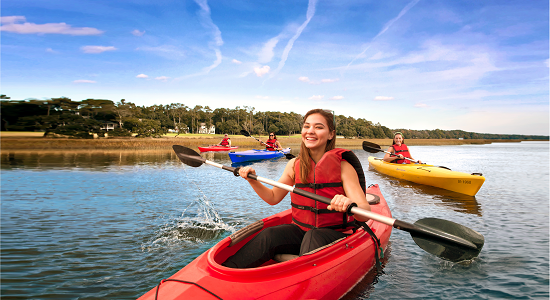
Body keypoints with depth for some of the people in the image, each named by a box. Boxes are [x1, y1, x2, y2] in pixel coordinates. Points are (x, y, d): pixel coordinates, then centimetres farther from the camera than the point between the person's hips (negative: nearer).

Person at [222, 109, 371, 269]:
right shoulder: (295, 164, 2)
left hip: (336, 234, -3)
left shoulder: (343, 166, -9)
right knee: (269, 236, -23)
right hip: (301, 229, 3)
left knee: (313, 237, -35)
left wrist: (349, 204, -40)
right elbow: (273, 197, 13)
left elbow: (365, 213, -17)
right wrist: (252, 181, -3)